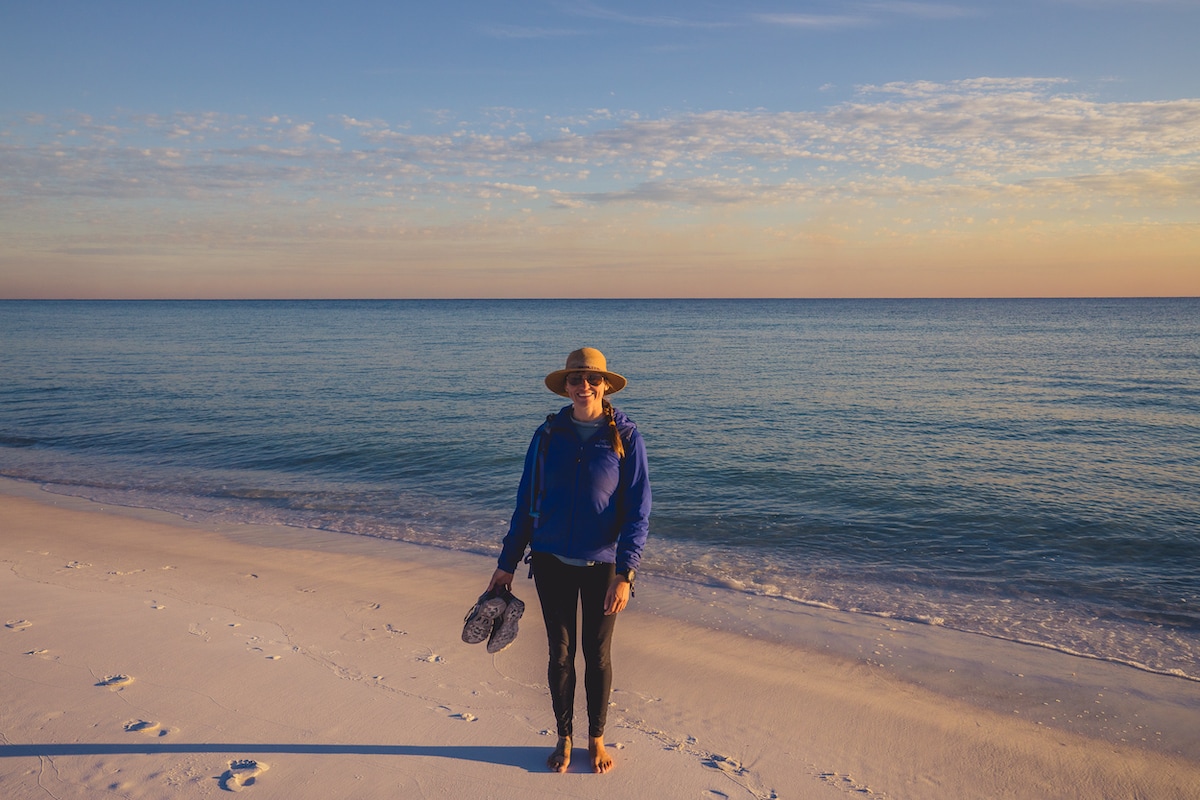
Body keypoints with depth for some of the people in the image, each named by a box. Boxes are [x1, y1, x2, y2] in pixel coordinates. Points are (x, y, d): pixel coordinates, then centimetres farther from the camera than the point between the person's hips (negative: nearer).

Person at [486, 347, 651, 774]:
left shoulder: (626, 437, -8)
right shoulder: (548, 434, 0)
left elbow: (637, 511, -10)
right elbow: (526, 503, 5)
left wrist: (625, 575, -18)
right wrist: (506, 564, 5)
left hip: (602, 563, -2)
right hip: (552, 561, 2)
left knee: (598, 655, 12)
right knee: (560, 653, 12)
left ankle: (597, 739, 33)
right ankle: (564, 738, 32)